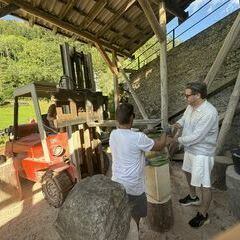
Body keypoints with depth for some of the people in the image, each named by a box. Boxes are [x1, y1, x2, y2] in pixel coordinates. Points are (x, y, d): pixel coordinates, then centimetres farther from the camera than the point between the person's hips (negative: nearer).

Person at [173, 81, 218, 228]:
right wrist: (178, 124, -10)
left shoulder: (209, 113, -29)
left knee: (204, 184, 7)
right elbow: (184, 118, 13)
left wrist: (177, 140, -19)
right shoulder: (191, 107, -2)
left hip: (202, 153, -9)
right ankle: (193, 197, 51)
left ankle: (203, 215, 30)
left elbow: (196, 137, -30)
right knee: (189, 172, 26)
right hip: (190, 149, 9)